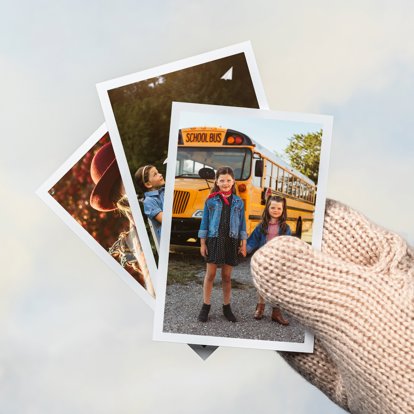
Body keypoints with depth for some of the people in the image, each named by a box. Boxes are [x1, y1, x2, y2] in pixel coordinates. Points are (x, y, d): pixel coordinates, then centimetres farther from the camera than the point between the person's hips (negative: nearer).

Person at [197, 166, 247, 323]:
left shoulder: (238, 201, 5)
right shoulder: (211, 200, 0)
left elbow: (242, 223, 8)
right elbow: (204, 223, 1)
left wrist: (243, 244, 4)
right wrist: (202, 243, -2)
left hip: (231, 242, 1)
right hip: (214, 240, -1)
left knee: (227, 276, 9)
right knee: (210, 274, 3)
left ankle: (226, 307, 20)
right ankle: (206, 306, 13)